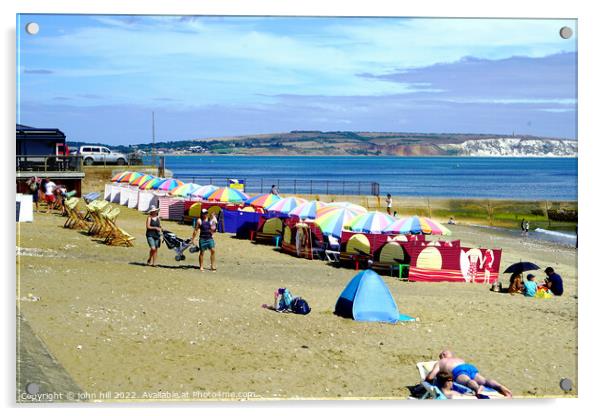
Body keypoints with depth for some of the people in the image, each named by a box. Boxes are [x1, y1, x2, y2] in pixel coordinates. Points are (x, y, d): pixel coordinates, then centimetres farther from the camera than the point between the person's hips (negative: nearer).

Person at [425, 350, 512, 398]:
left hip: (458, 371, -5)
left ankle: (477, 388, -68)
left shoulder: (439, 363, 31)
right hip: (470, 366, 5)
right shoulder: (459, 359, 45)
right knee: (484, 380, -17)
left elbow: (430, 377, 20)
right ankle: (500, 387, -46)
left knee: (468, 381, -34)